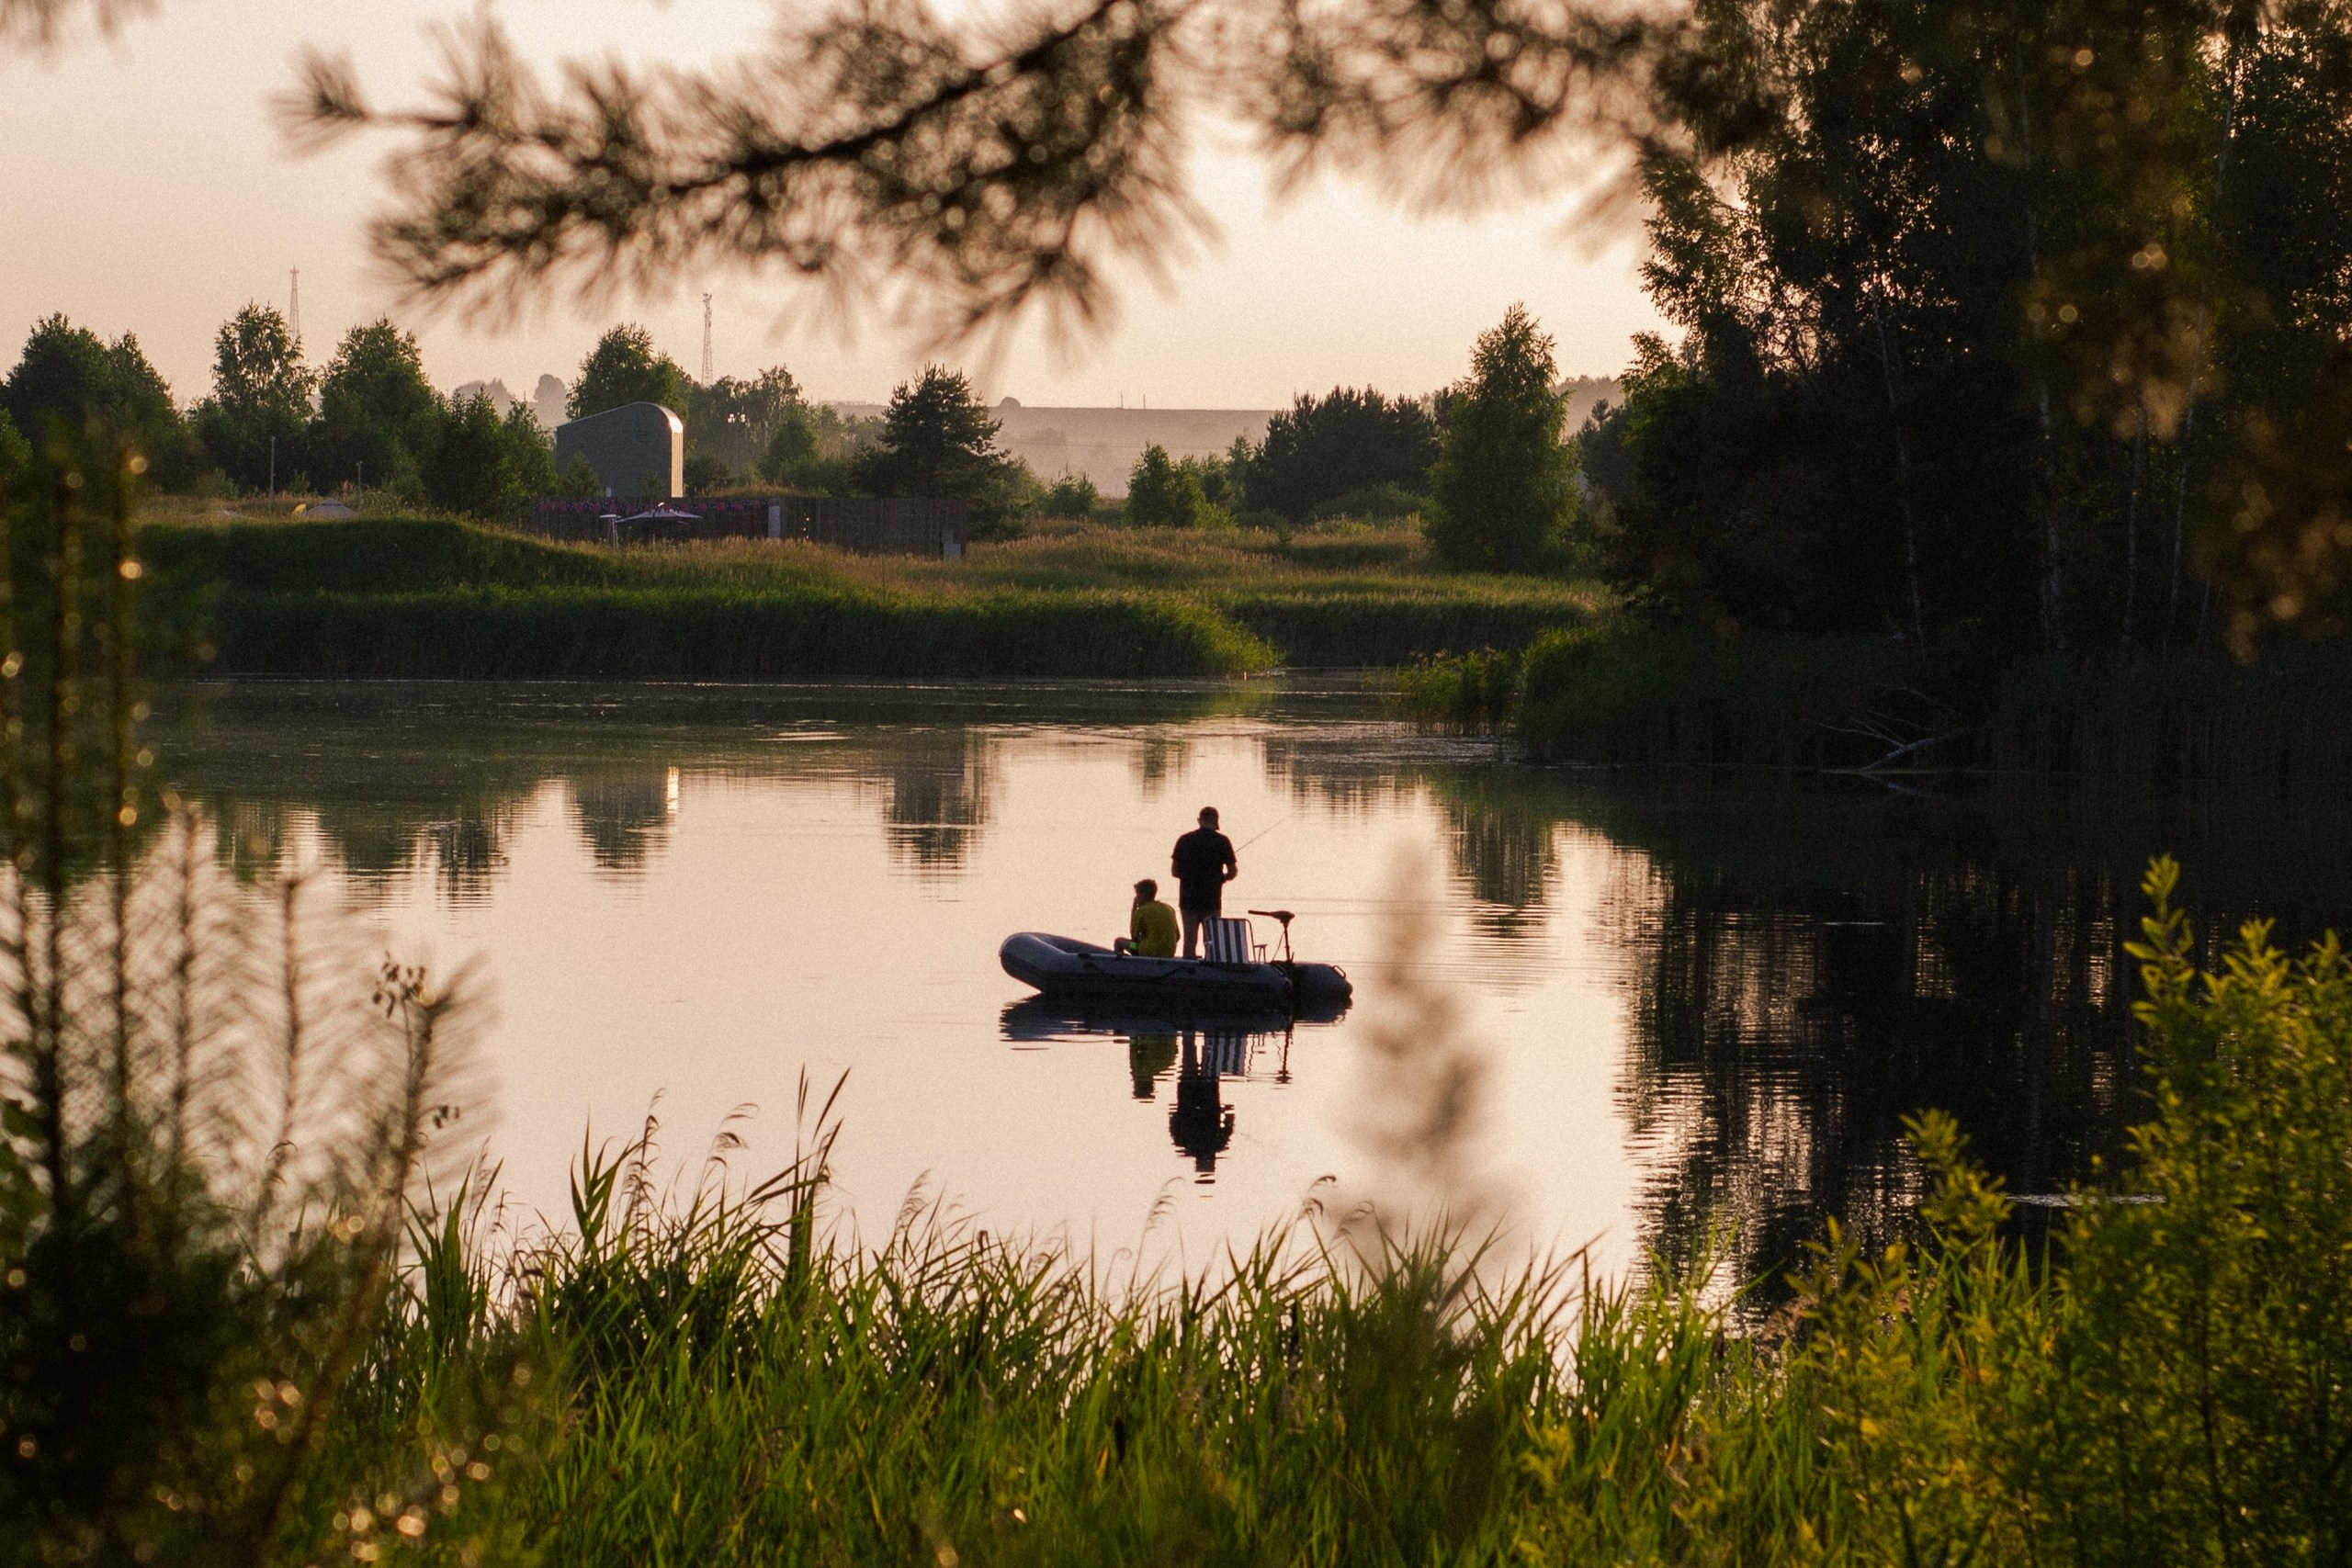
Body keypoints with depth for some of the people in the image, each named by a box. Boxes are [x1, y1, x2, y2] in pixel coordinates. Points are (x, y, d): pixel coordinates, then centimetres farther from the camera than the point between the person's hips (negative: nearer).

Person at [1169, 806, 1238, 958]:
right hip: (1212, 900, -2)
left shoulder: (1184, 840, 3)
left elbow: (1175, 870, 6)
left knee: (1190, 940, 5)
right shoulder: (1221, 841, -4)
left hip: (1188, 899, 2)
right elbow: (1233, 871, -2)